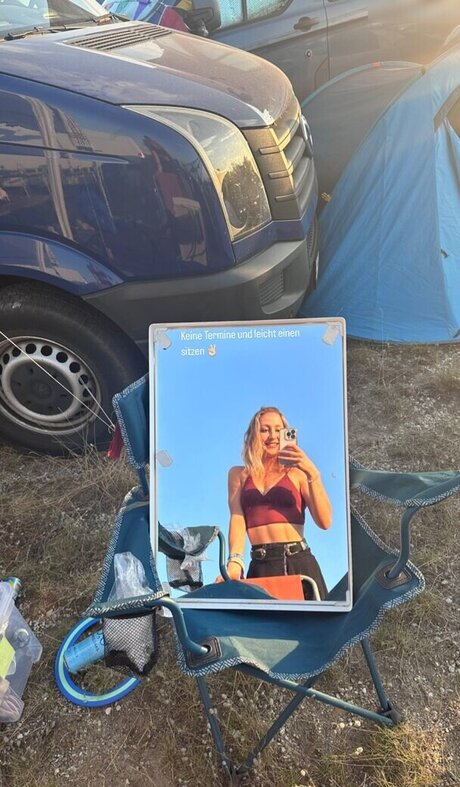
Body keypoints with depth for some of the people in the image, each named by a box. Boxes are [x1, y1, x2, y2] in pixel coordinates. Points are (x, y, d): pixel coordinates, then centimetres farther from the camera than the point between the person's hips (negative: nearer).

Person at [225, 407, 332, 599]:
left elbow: (325, 522, -2)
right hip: (260, 567, 1)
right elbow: (237, 519, 2)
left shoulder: (297, 472, 7)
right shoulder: (239, 474, 14)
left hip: (299, 563, -1)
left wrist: (313, 474, -11)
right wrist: (235, 562, -15)